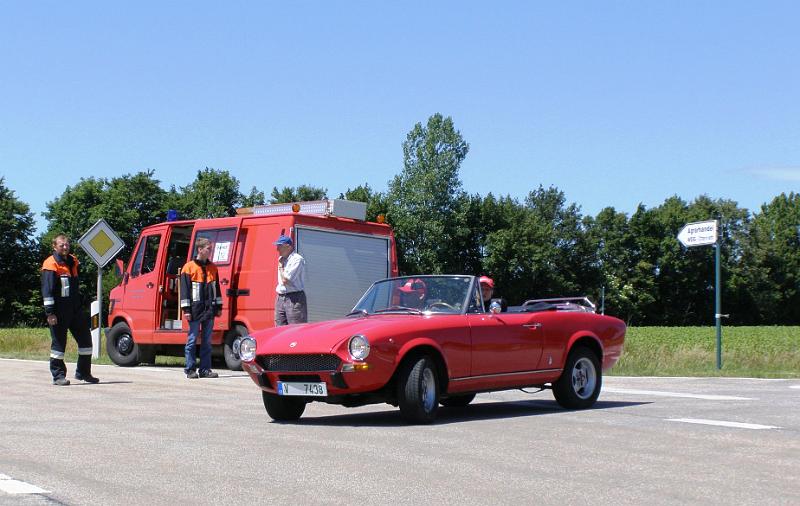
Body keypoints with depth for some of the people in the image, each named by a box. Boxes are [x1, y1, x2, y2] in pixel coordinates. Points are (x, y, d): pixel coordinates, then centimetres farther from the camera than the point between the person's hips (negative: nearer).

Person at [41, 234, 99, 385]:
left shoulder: (73, 261, 15)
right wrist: (50, 313, -19)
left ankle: (83, 373, 19)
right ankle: (58, 376, 6)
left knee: (85, 338, 8)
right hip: (59, 312, -7)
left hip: (75, 309, 7)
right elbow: (47, 290, -14)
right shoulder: (51, 264, -9)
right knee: (59, 343, -1)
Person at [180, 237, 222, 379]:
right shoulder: (189, 267, -3)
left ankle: (205, 369, 11)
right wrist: (186, 309, -10)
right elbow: (184, 289, -5)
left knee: (207, 341, 7)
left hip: (209, 309, 5)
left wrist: (219, 306, 13)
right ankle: (190, 370, 4)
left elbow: (217, 288, 18)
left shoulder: (212, 267, 13)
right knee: (192, 340, -1)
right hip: (195, 310, -5)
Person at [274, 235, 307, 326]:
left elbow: (285, 280, -18)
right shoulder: (282, 259, 16)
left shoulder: (297, 259, -11)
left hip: (294, 299, -8)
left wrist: (280, 266, -5)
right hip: (280, 299, 9)